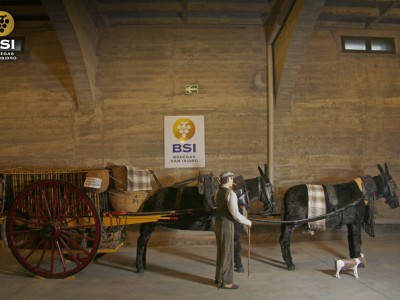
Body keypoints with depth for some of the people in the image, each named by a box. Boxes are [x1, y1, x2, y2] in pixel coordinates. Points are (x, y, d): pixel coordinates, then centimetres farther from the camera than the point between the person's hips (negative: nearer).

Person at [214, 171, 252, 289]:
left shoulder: (219, 193, 11)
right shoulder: (231, 194, -19)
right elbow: (235, 214, -21)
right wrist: (246, 221, -5)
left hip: (218, 224, 9)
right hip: (227, 225, -9)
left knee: (221, 251, 18)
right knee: (227, 253, -1)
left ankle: (219, 277, 29)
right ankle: (226, 282, 5)